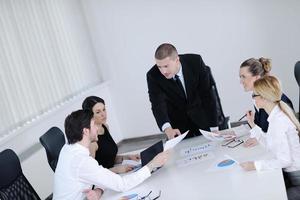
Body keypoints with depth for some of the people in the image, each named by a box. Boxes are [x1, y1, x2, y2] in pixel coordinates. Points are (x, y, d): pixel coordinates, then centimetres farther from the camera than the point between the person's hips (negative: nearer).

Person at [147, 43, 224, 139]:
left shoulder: (196, 62, -22)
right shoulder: (153, 76, -22)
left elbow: (208, 94, -18)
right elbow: (158, 105, -31)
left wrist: (214, 128, -20)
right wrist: (167, 129, -51)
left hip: (201, 118, 1)